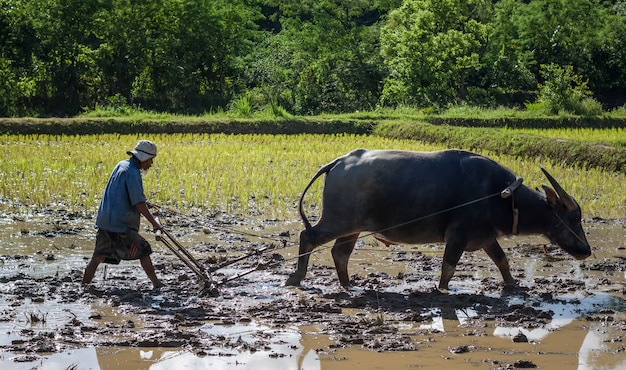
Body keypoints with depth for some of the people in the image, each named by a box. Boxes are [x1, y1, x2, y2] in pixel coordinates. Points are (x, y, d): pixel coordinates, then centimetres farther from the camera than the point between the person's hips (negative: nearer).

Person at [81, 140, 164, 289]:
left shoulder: (122, 165, 14)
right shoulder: (132, 173, -15)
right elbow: (139, 204, -20)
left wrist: (143, 203, 22)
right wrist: (154, 223, -16)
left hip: (104, 221, 8)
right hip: (120, 225, -8)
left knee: (98, 256, 8)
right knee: (143, 249, 5)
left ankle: (84, 285, 5)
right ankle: (157, 284, 9)